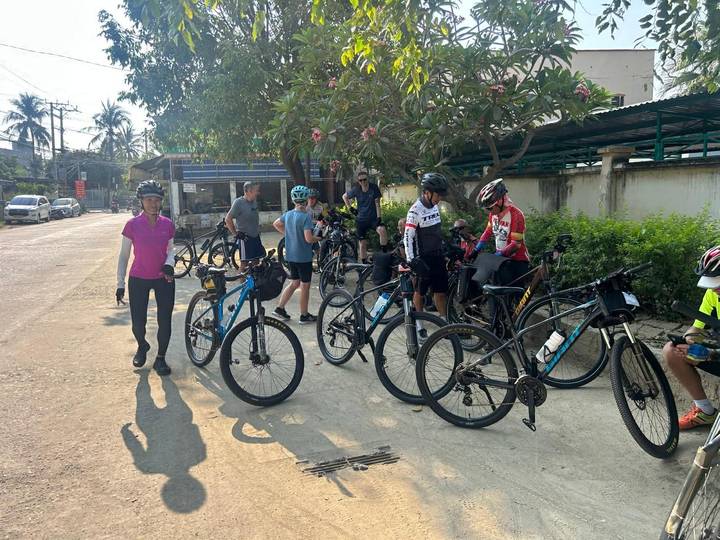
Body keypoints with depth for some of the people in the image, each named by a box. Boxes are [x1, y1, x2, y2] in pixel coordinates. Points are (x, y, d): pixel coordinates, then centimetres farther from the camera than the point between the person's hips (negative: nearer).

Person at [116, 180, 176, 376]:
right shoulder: (132, 225, -8)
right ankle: (142, 347, 36)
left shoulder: (167, 225, -2)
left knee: (165, 321, 1)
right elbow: (124, 255, -1)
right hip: (139, 280, -1)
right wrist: (120, 284, -2)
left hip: (164, 279, 1)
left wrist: (169, 264, -11)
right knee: (138, 322, 3)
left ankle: (160, 358, 21)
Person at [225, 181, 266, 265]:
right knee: (244, 262, -1)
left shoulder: (254, 201, 6)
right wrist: (236, 233, -15)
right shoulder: (239, 202, -16)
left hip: (255, 236, 7)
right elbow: (228, 219, -16)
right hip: (245, 238, -7)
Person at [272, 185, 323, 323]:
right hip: (303, 257, -7)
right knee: (305, 286, 6)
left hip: (290, 255, 7)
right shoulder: (306, 216, -20)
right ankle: (304, 315, 15)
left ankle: (280, 308, 19)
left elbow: (276, 224, 20)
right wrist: (318, 238, -7)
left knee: (294, 283, 21)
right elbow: (308, 238, -26)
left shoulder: (288, 214, 2)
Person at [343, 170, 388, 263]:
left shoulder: (374, 188, -8)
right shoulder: (356, 190, -3)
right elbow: (344, 196, 13)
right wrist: (350, 208, 5)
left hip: (373, 218, -2)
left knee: (382, 230, -32)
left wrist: (379, 217, -15)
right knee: (363, 244, 4)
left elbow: (377, 204, -8)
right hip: (361, 219, 2)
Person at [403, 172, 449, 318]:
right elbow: (408, 237, -19)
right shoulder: (415, 211, -18)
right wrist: (411, 260, -24)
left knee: (441, 289, 9)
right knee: (421, 290, 6)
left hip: (437, 255, 7)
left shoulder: (435, 207, 6)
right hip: (423, 258, -7)